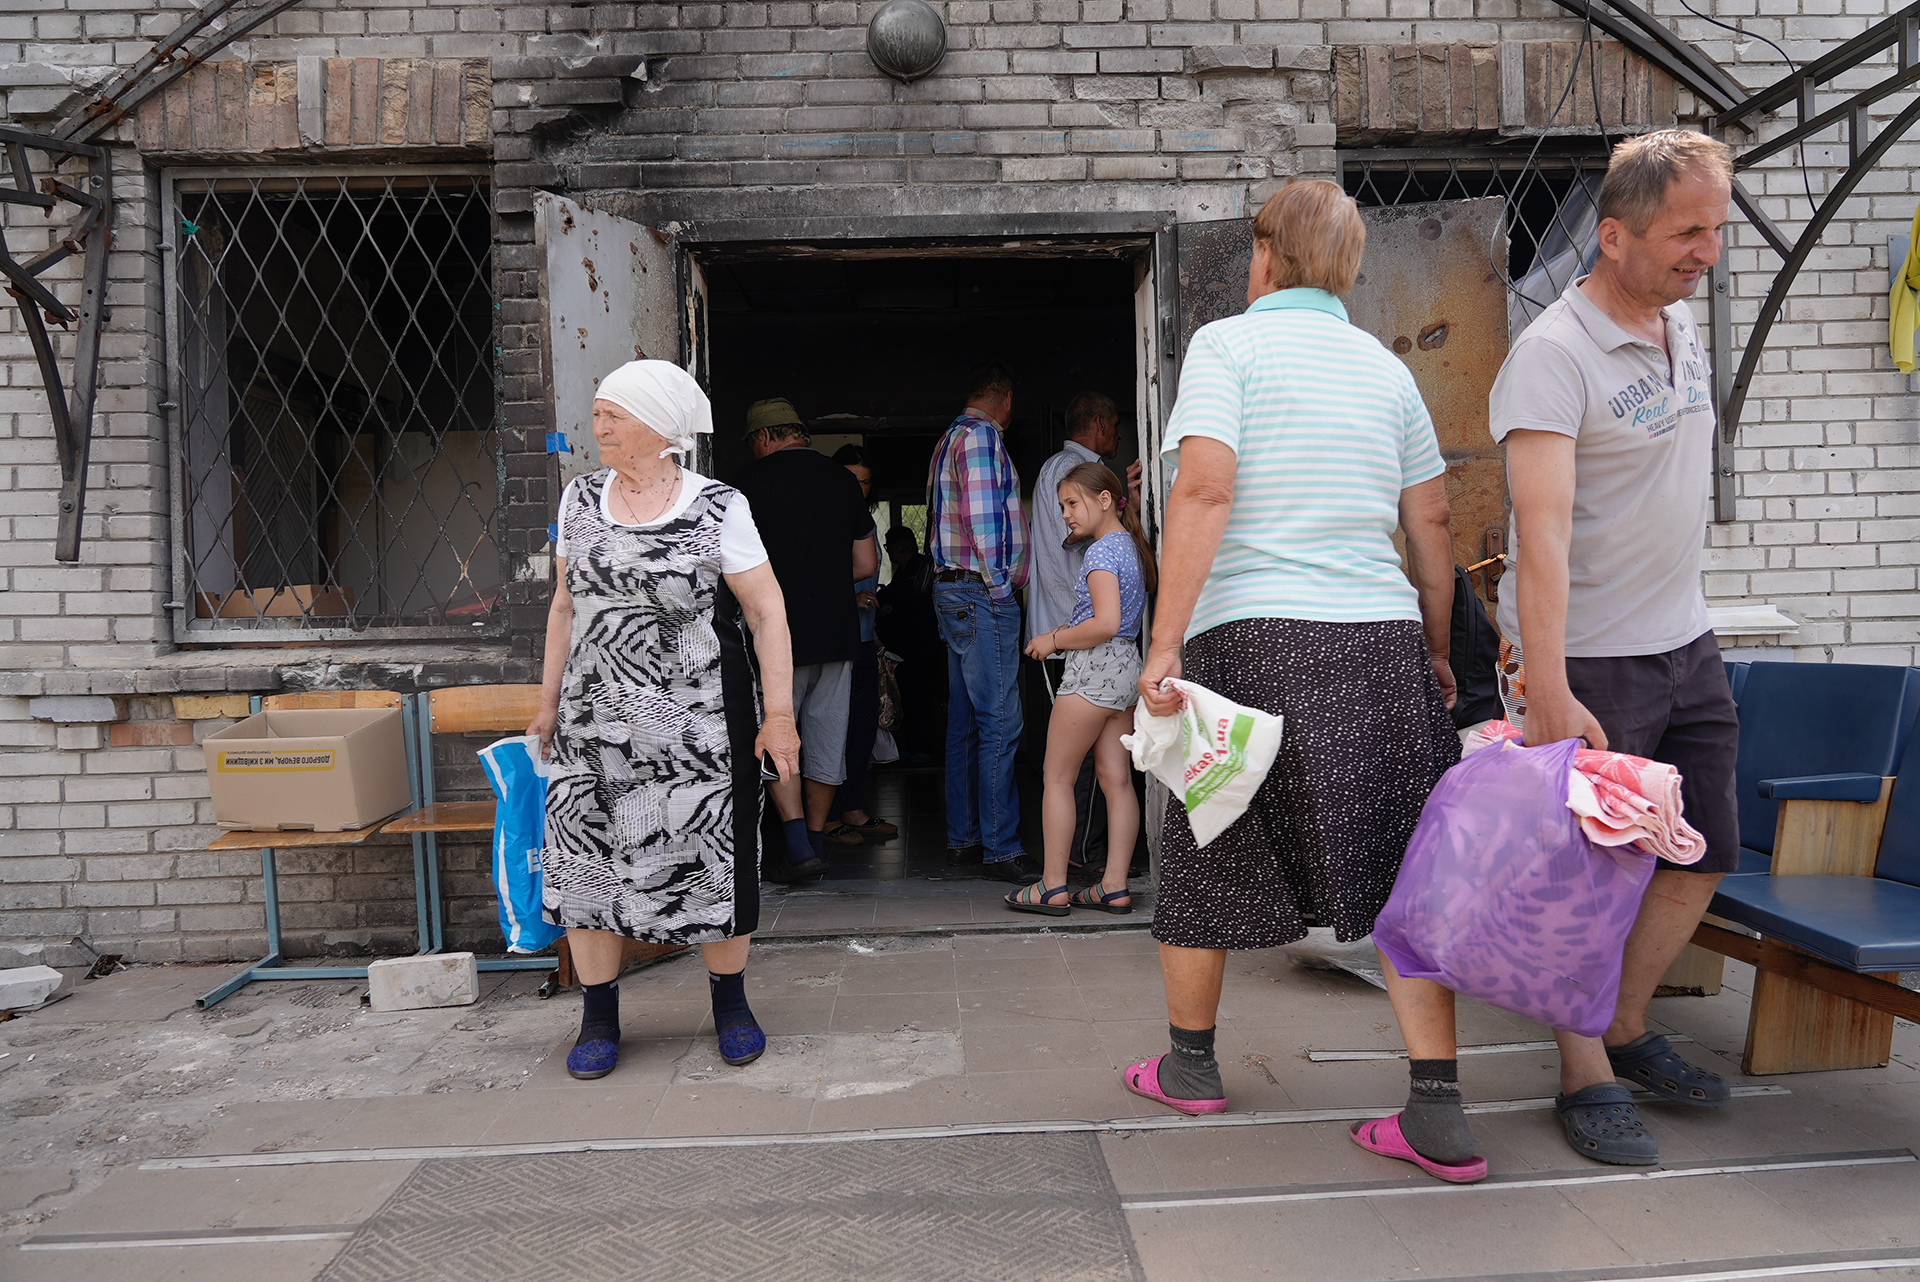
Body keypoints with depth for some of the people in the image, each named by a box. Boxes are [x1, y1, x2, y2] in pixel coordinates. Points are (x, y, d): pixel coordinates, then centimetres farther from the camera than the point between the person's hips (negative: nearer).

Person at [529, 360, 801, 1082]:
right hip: (594, 716, 4)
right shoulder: (580, 498, 8)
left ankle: (729, 1001, 24)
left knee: (712, 857, 3)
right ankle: (599, 1016, 22)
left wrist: (779, 713, -9)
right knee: (584, 854, 5)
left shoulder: (716, 508, -6)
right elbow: (566, 604, 15)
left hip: (696, 719, -4)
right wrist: (550, 699, 15)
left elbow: (768, 613, -5)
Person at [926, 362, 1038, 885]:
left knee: (965, 722, 12)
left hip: (953, 591, 11)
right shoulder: (979, 437, -9)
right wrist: (999, 583, -10)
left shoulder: (950, 440, 21)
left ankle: (962, 838, 18)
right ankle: (1000, 847, -6)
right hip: (983, 594, -10)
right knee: (999, 723, -9)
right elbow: (982, 515, -18)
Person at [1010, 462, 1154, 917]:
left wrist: (1054, 639, -11)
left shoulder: (1101, 551, -13)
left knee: (1058, 777, 0)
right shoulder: (1131, 545, 15)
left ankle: (1052, 886, 3)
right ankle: (1115, 887, 8)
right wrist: (1067, 632, 15)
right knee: (1117, 780, 6)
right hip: (1127, 669, 9)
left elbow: (1106, 623, -23)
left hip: (1094, 669, -9)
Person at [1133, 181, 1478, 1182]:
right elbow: (1432, 521, 14)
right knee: (1396, 873, 7)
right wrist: (1435, 650, 22)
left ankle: (1188, 1064, 29)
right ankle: (1438, 1117, 6)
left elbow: (1204, 489, -14)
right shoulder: (1385, 367, 15)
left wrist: (1165, 643, -15)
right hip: (1382, 636, 5)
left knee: (1207, 855, 12)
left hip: (1254, 634, -4)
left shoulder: (1226, 343, 0)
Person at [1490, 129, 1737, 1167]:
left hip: (1686, 644, 9)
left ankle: (1624, 1030, 33)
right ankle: (1587, 1080, 17)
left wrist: (1683, 618, 21)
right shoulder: (1551, 355, -18)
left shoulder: (1683, 324, 10)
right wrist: (1547, 688, -33)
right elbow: (1542, 529, -28)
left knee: (1702, 857, 14)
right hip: (1589, 659, -8)